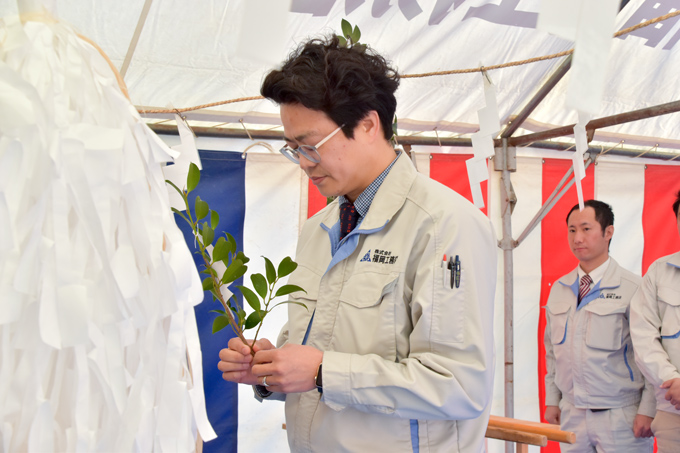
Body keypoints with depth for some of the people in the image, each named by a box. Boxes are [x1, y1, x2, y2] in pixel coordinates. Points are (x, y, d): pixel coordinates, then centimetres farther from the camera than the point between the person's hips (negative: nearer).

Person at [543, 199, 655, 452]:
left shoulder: (633, 288, -7)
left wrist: (648, 411, -11)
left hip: (621, 417, -4)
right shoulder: (558, 289, 9)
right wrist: (552, 400, 11)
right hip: (571, 414, 5)